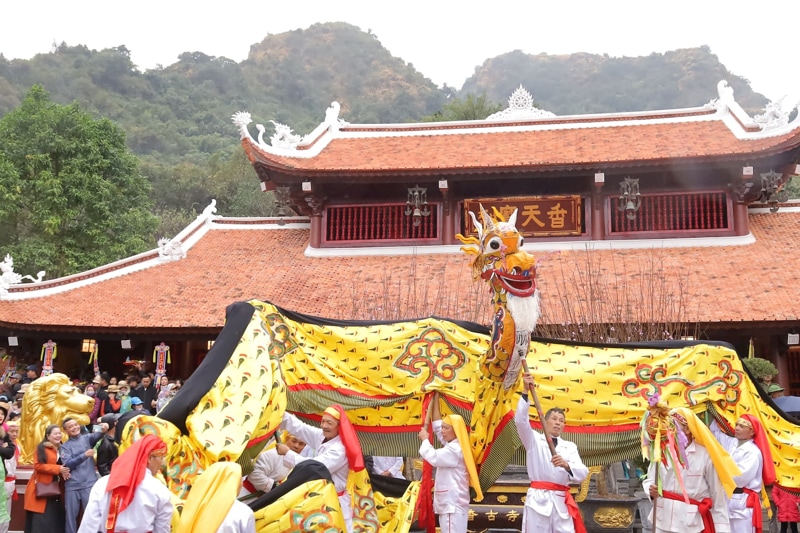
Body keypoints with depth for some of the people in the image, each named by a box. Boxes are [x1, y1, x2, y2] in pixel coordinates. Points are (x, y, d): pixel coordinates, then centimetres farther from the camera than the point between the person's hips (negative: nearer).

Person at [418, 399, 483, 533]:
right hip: (451, 503, 10)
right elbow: (436, 426, 19)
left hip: (453, 504, -10)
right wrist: (435, 401, 17)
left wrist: (425, 439, -10)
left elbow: (433, 457, -27)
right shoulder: (452, 445, 12)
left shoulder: (455, 450, -17)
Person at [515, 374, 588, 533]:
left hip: (561, 502, 3)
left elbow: (582, 473, 3)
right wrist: (526, 392, -19)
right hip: (538, 500, -2)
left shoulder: (570, 447, 17)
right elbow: (520, 420, -9)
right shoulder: (534, 439, 10)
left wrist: (566, 465, -19)